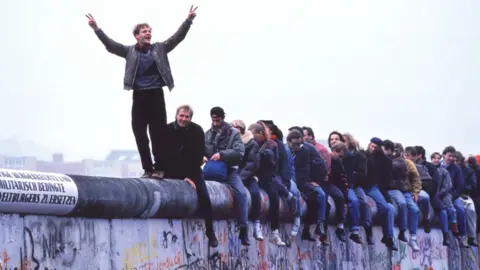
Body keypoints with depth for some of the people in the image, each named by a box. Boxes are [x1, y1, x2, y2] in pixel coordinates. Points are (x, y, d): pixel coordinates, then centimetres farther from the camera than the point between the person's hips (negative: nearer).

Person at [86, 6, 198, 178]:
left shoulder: (160, 48, 7)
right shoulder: (130, 51, 7)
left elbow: (177, 37, 0)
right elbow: (110, 45, -2)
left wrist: (188, 20, -12)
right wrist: (96, 29, -12)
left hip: (156, 95, -1)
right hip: (139, 96, 1)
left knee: (158, 133, -2)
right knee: (140, 133, 0)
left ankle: (159, 168, 2)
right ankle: (147, 168, 8)